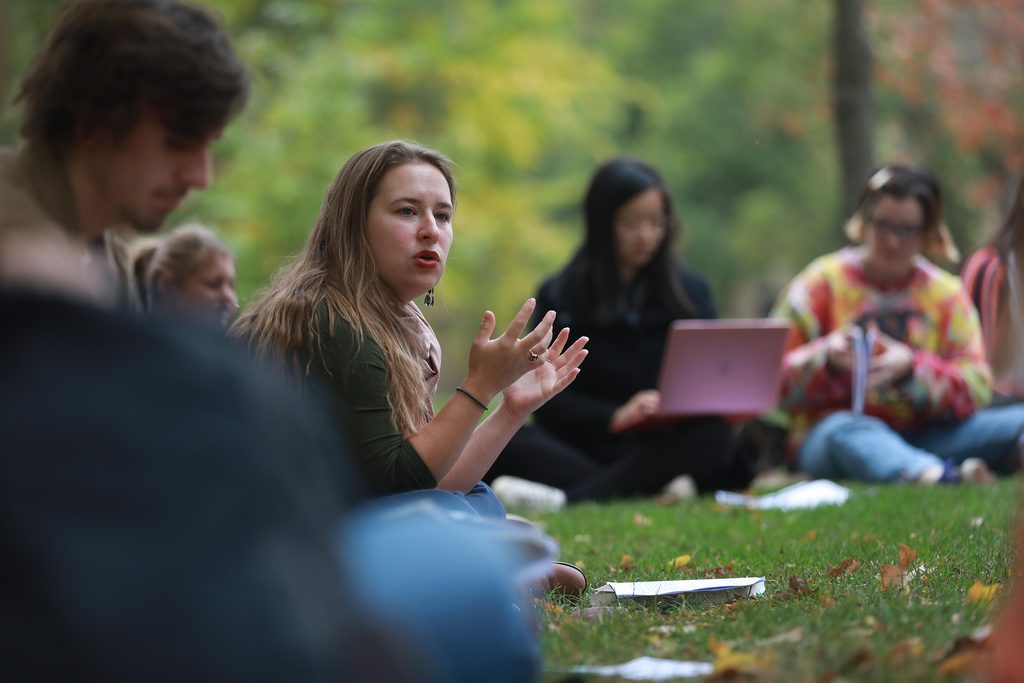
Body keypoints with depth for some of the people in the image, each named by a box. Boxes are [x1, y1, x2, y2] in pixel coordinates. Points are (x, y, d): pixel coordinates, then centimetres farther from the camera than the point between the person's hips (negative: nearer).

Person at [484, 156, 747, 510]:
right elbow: (548, 399, 0)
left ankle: (569, 496, -42)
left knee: (715, 434, -33)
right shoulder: (559, 296, 8)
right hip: (585, 445, -1)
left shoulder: (690, 291, 14)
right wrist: (614, 417, -19)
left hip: (665, 446, 1)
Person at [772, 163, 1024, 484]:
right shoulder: (821, 284, 8)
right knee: (846, 431, -39)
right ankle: (944, 478, -68)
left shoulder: (947, 292, 14)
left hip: (925, 436, 4)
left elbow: (974, 391, 2)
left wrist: (911, 367, -16)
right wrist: (826, 358, -18)